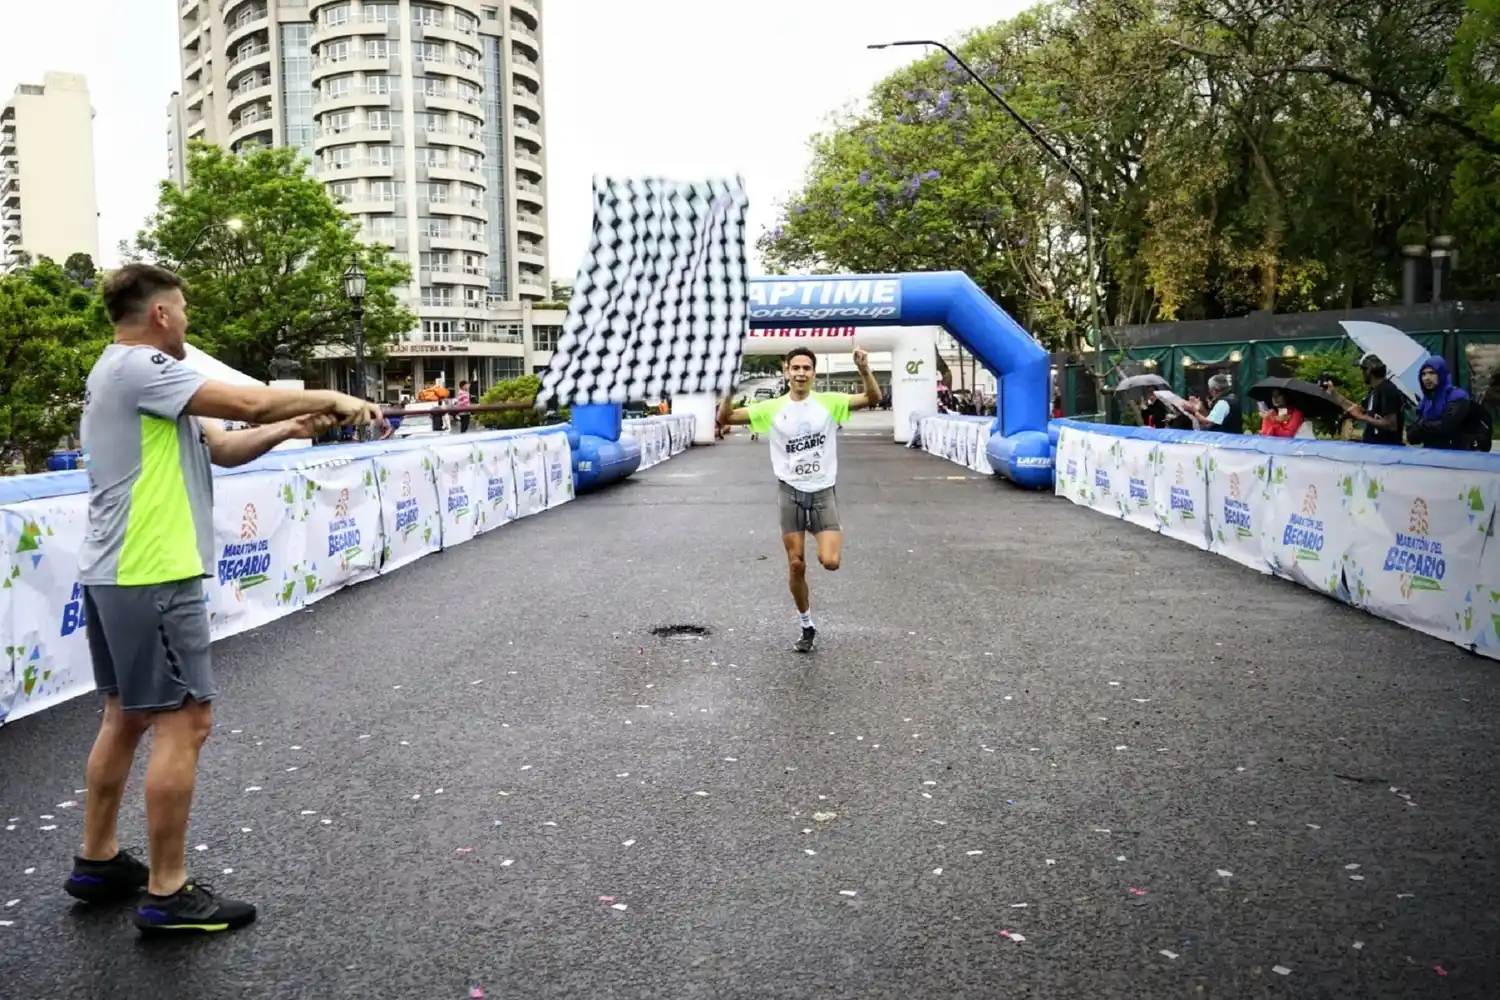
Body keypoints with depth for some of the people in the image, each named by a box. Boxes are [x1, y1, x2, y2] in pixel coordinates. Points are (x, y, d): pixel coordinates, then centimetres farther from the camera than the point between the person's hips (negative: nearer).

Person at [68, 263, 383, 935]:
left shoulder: (127, 373, 18)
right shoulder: (138, 367, -14)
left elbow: (220, 446, 14)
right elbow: (249, 402, -19)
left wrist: (291, 428, 1)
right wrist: (331, 399, -5)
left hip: (113, 574, 11)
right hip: (152, 576, -11)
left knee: (127, 716, 18)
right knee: (184, 721, -6)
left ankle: (97, 862, 29)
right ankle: (167, 894, 1)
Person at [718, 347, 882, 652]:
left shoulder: (829, 402, -3)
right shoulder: (772, 408, -2)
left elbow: (873, 399, -10)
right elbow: (725, 418, -5)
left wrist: (865, 371, -28)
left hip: (823, 492, -1)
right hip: (791, 493, 1)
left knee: (830, 562, -15)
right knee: (796, 564, 5)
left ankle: (831, 539, 23)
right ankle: (807, 627, 24)